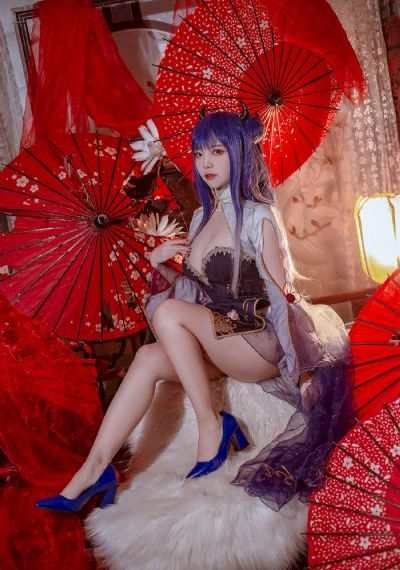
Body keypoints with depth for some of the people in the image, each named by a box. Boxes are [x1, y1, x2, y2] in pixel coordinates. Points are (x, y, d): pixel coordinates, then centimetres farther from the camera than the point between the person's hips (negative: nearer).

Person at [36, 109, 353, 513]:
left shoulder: (258, 217, -8)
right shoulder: (203, 216, 13)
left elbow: (281, 297, -9)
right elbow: (193, 289, 16)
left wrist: (302, 367, -12)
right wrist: (161, 264, 0)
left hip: (264, 344, -6)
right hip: (216, 341, 7)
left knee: (169, 312, -27)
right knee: (149, 358, -18)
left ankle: (211, 423, -18)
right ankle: (95, 468, -18)